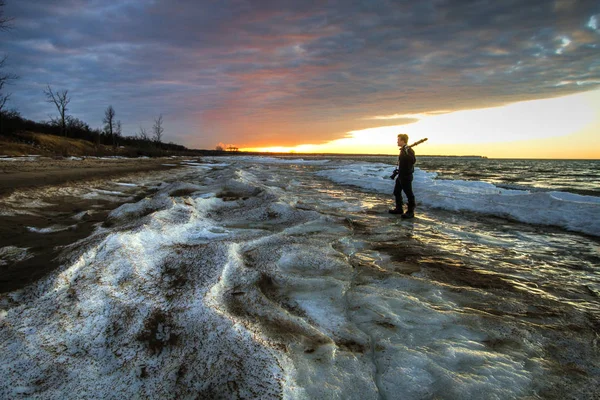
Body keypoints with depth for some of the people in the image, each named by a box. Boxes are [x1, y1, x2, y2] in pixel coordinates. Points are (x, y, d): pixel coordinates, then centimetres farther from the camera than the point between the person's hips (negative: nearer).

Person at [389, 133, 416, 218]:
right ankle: (399, 209, 28)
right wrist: (397, 171, 23)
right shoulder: (402, 150, 13)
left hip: (406, 176, -11)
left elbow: (413, 161, -30)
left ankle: (410, 212, 1)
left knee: (409, 194, -4)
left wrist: (407, 153, -38)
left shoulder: (409, 150, -16)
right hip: (401, 176, 11)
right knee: (396, 192, 17)